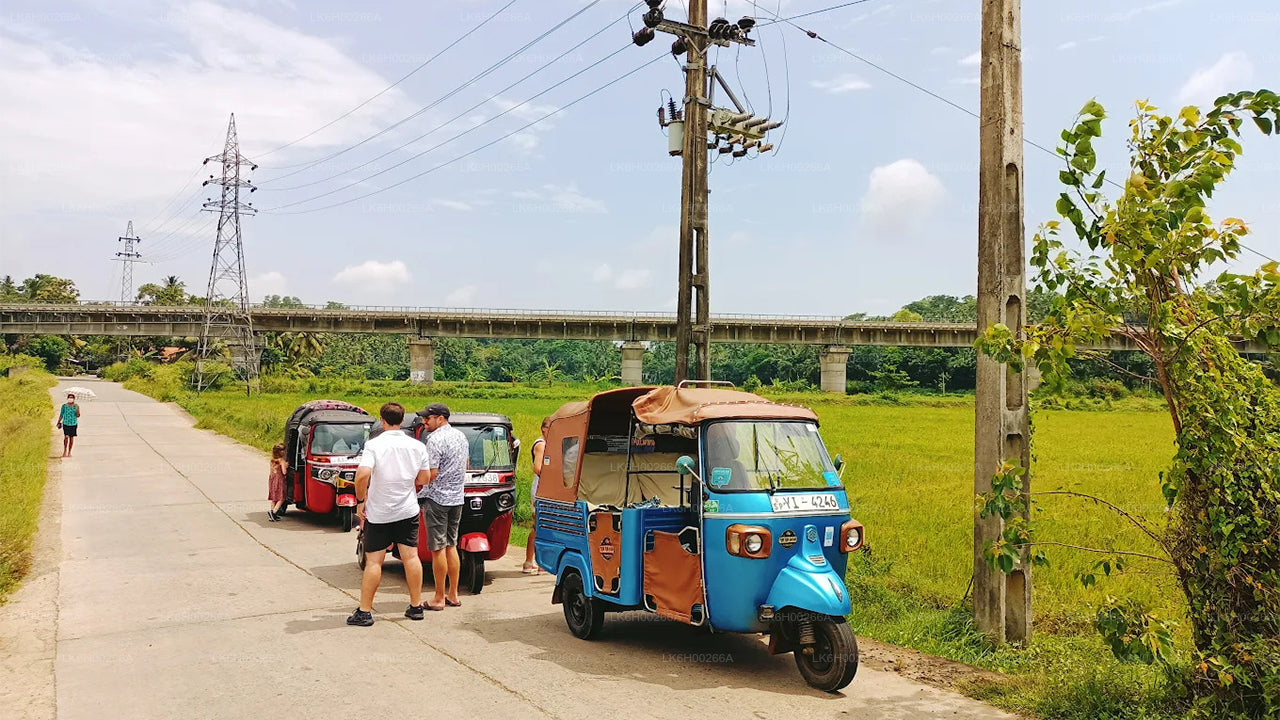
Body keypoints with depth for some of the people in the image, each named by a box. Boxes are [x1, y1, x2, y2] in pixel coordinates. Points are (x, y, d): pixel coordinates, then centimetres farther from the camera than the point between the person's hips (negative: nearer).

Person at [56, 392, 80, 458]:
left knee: (72, 438, 4)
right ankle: (65, 450, 1)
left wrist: (77, 410, -21)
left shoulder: (76, 406, 2)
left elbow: (78, 416, -4)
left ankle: (69, 452, 14)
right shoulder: (64, 406, 3)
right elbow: (61, 415, 10)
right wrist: (59, 422, 7)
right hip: (66, 423, -1)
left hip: (73, 424, 1)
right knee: (66, 436, -14)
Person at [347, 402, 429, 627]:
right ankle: (416, 606, 15)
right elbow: (423, 478, 4)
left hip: (378, 513, -3)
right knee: (411, 557, 8)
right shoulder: (417, 446, 0)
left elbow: (363, 474, -25)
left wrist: (360, 500, -11)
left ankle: (364, 611, 7)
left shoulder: (374, 444, -12)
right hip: (408, 511, 3)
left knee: (373, 561, 2)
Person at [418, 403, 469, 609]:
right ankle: (453, 595, 18)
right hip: (457, 498, 8)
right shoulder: (461, 436, 11)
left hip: (436, 499, -8)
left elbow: (431, 474, -20)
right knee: (451, 546, 14)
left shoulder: (435, 439, -17)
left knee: (438, 549, -2)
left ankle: (439, 598, 3)